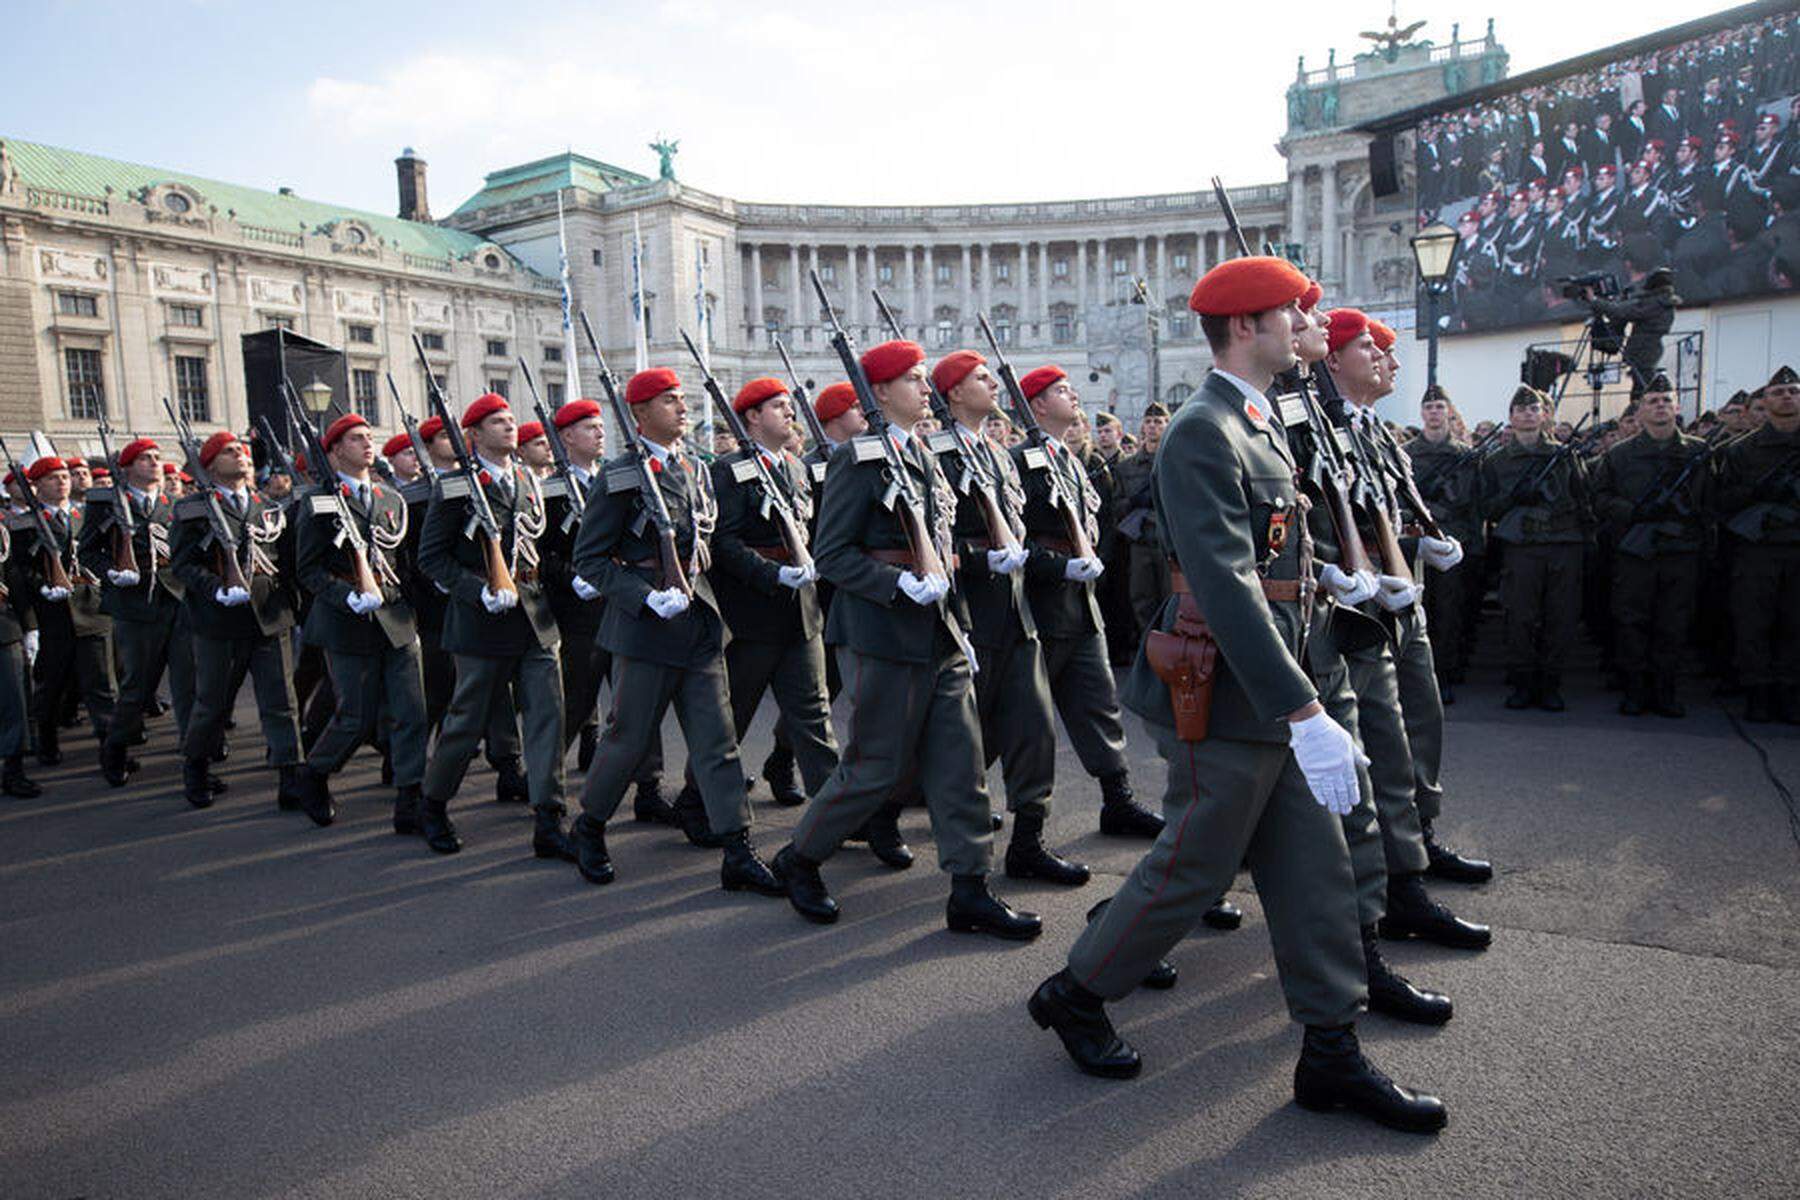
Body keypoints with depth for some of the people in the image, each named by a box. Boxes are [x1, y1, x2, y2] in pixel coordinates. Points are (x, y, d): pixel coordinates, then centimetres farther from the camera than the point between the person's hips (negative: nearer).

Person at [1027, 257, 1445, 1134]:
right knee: (1192, 871, 3)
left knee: (1315, 869, 12)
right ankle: (1074, 995, 24)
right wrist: (1304, 711, -30)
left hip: (1268, 693, 10)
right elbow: (1225, 585, -28)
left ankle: (1332, 1055, 23)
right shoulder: (1202, 434, -19)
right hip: (1226, 700, -10)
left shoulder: (1257, 426, 15)